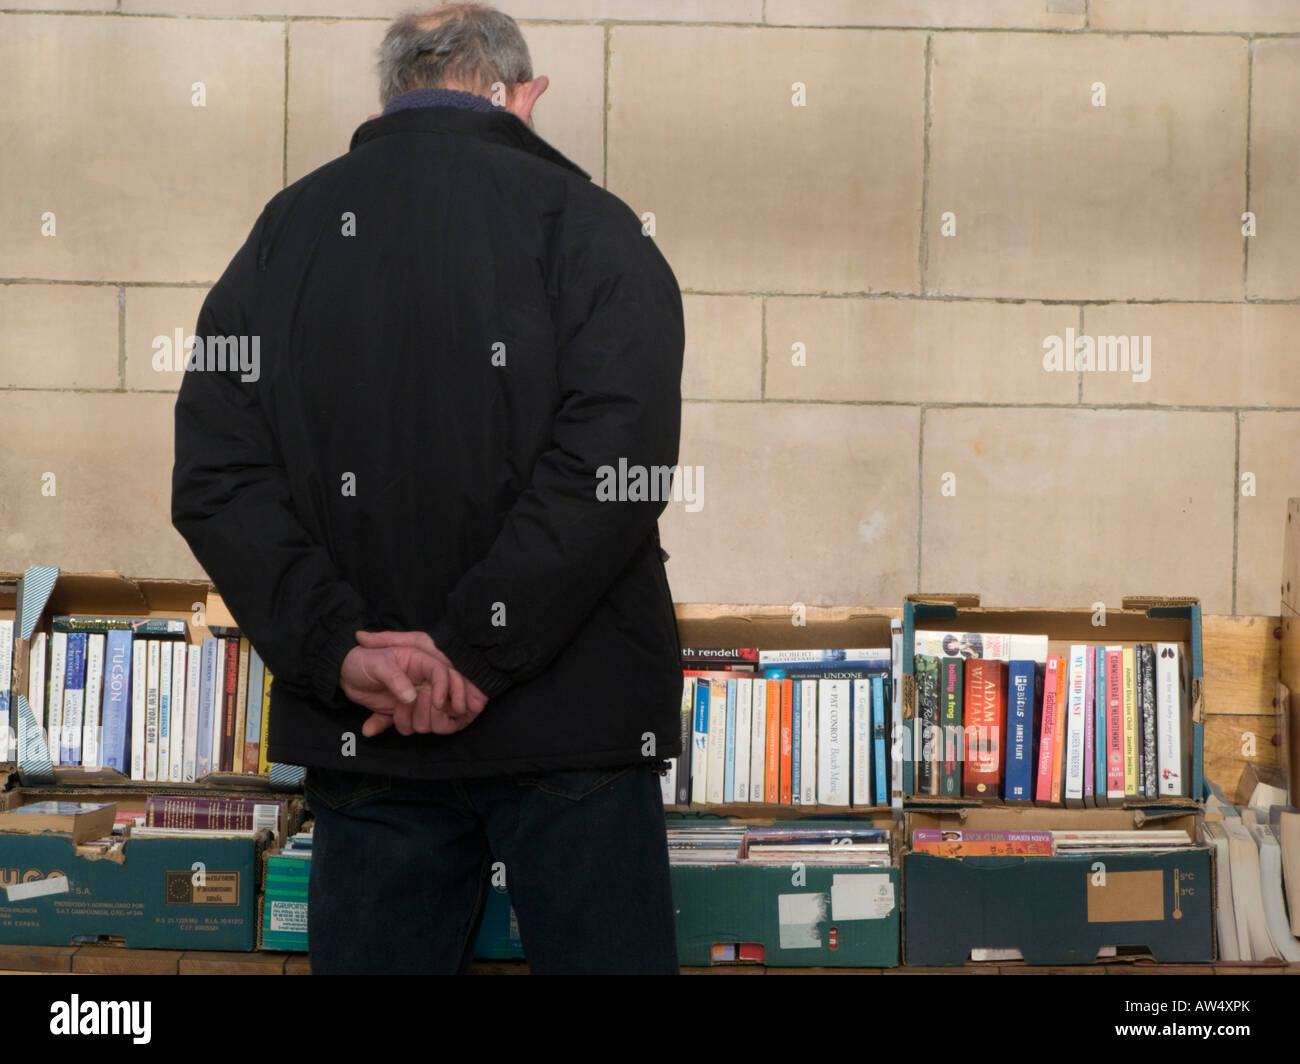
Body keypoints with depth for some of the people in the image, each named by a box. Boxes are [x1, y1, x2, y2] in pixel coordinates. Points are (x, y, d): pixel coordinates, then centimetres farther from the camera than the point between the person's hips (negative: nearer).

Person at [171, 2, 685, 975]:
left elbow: (216, 483, -2)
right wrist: (474, 650, -16)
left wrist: (341, 650, -10)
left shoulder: (285, 232, 8)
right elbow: (611, 465, -17)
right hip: (569, 718, -3)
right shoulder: (582, 224, -4)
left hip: (360, 740, 4)